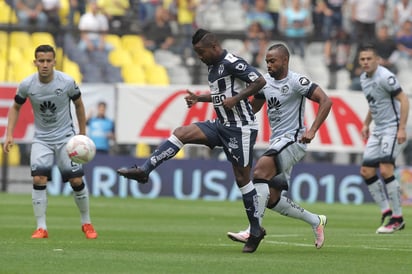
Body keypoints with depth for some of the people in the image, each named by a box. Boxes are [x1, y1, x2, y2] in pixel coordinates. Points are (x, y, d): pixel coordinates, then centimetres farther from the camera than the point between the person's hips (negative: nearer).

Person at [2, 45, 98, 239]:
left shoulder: (67, 82, -15)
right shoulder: (27, 85, -13)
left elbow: (78, 105, 2)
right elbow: (15, 108, 5)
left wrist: (83, 134, 5)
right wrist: (9, 135, -4)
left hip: (66, 137, -1)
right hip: (41, 139, 1)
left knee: (76, 180, -5)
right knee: (38, 179, -16)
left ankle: (86, 223, 16)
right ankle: (41, 228, -9)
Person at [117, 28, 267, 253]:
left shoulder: (232, 63, -17)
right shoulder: (213, 66, 12)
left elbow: (260, 82, -22)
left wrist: (236, 98, -24)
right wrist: (199, 98, 13)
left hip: (240, 128, -9)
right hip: (221, 125, 9)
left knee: (242, 178, -3)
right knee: (181, 133, -6)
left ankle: (256, 231, 8)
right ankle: (143, 171, -9)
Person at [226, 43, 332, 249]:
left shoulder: (296, 81, -11)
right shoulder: (266, 81, 12)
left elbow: (325, 101, -16)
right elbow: (253, 107, 26)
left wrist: (312, 131, -25)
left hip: (292, 139, -9)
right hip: (276, 142, 9)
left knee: (260, 171, -28)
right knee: (272, 199, 3)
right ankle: (315, 221, 23)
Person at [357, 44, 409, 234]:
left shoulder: (385, 77, -16)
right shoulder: (364, 78, 11)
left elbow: (403, 100, -17)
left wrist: (402, 129, -22)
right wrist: (366, 124, 17)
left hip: (393, 128, -9)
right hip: (378, 130, 9)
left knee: (385, 170, -19)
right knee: (366, 171, 4)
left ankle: (397, 218, -11)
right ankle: (386, 212, 13)